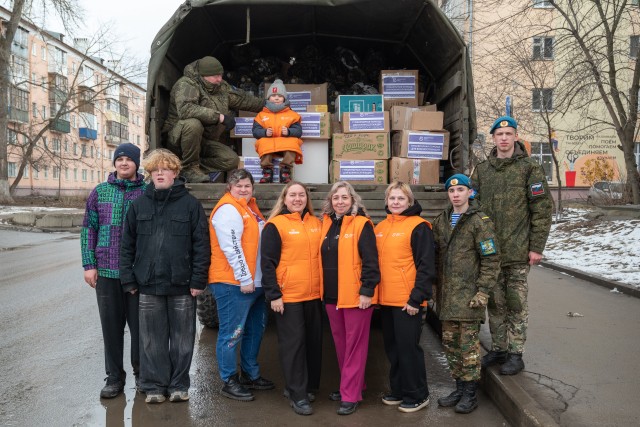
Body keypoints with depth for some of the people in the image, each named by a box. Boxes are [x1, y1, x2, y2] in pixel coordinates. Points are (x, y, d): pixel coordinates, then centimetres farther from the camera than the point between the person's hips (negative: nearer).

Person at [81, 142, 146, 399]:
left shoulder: (147, 193, -1)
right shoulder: (100, 192, 6)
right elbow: (89, 228, 7)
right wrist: (89, 264, 1)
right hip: (106, 271, 2)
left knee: (139, 324, 6)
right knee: (111, 325, 9)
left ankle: (141, 371, 24)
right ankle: (114, 377, 22)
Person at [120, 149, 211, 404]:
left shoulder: (190, 204, -2)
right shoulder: (139, 204, 6)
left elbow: (201, 244, -4)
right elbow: (127, 244, 8)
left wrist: (198, 280, -8)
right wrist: (128, 279, 3)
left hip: (181, 285, -2)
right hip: (149, 284, 2)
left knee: (182, 337, 9)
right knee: (152, 339, 10)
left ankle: (178, 385, 24)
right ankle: (154, 385, 24)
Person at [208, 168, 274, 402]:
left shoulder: (250, 208, 16)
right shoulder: (228, 209, -13)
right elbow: (231, 247, -21)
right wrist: (244, 279, -20)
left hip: (255, 282, 10)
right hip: (233, 284, -10)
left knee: (255, 330, 18)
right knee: (232, 334, -1)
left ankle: (250, 375, 32)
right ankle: (229, 382, 11)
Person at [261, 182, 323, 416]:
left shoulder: (316, 223, 11)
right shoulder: (275, 225, -5)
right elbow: (268, 263, -8)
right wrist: (273, 294, -13)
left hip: (314, 294, 5)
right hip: (288, 296, -5)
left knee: (313, 341, 12)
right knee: (293, 343, 0)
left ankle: (309, 386, 28)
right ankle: (297, 394, 10)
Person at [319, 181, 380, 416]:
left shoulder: (361, 224, -9)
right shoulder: (327, 223, 10)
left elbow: (370, 261, -13)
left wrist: (367, 291, -17)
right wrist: (323, 290, 14)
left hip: (356, 295, -7)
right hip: (332, 295, 7)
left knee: (354, 346, 1)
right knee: (341, 344, 16)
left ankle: (350, 395, 8)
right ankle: (351, 385, 31)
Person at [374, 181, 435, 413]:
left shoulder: (418, 226, -9)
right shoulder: (380, 227, 12)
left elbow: (426, 266, -13)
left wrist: (416, 298, -17)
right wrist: (374, 292, 12)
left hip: (408, 300, -7)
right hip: (385, 299, 7)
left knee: (408, 346, 1)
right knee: (392, 348, 15)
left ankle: (418, 395, 16)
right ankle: (398, 390, 30)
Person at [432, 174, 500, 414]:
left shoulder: (479, 221, -6)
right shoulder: (440, 222, 11)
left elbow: (491, 260, -8)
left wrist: (483, 291, -13)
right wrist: (437, 290, 13)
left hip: (468, 295, -6)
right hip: (446, 295, 6)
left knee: (468, 345, 1)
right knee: (450, 343, 12)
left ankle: (470, 394, 14)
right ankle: (460, 388, 27)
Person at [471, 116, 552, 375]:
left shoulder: (529, 168, -3)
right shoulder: (482, 170, 9)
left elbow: (542, 209, -6)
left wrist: (536, 247, -9)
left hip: (518, 251, -4)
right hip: (489, 250, 4)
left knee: (516, 303, 5)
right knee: (495, 302, 13)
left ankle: (515, 354, 17)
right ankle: (498, 349, 28)